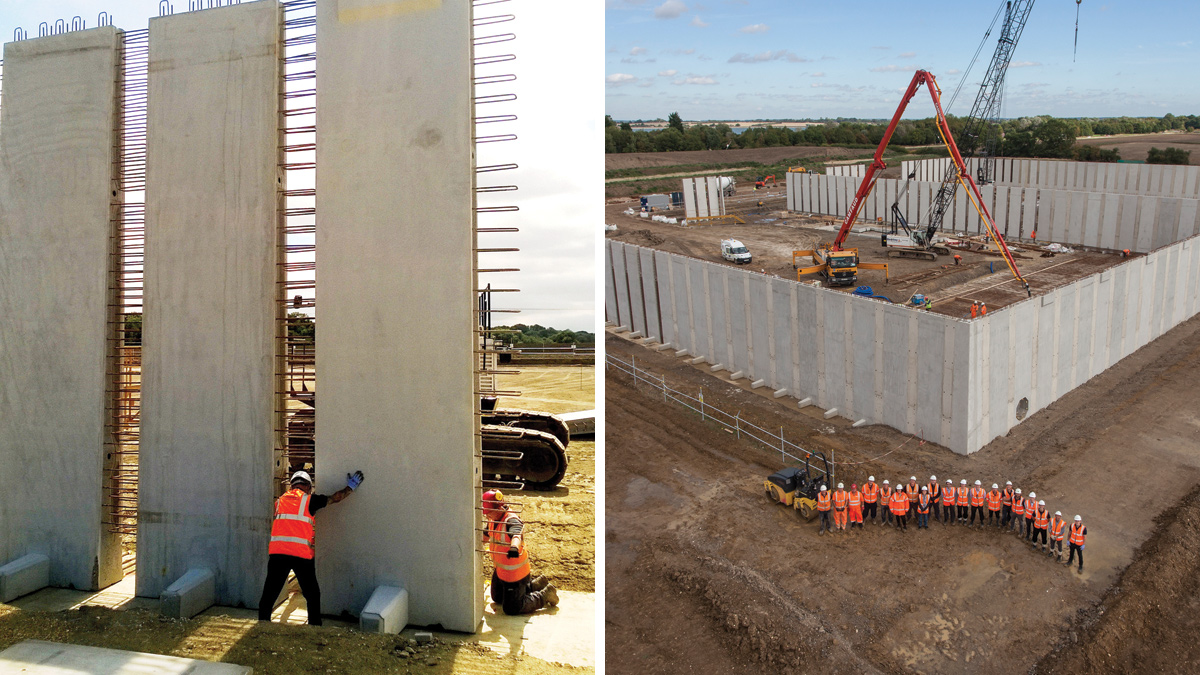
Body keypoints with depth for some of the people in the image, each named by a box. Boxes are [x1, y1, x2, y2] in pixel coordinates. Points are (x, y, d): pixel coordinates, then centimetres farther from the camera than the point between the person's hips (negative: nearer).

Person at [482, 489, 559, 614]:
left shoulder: (512, 521, -29)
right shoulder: (493, 520, -1)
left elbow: (516, 535, -51)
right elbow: (485, 537, 18)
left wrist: (514, 547, -72)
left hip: (515, 573, -10)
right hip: (500, 570, 10)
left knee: (511, 609, -2)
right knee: (497, 598, 29)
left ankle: (546, 594, 14)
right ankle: (535, 584, 34)